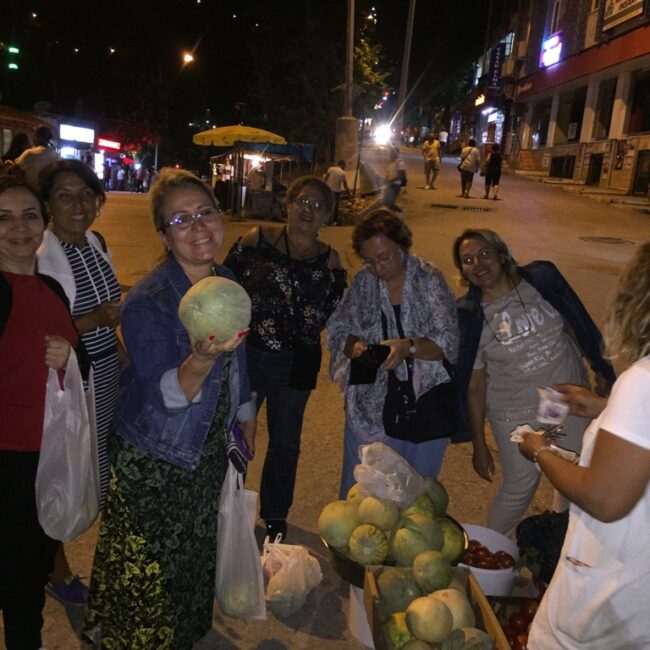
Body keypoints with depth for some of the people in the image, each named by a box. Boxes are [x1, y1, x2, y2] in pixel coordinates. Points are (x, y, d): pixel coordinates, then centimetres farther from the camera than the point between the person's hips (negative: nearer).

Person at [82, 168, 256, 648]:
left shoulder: (228, 284, -4)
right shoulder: (147, 302, -26)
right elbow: (166, 395, -31)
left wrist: (246, 418, 18)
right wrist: (200, 361, -51)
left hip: (211, 449, 7)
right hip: (153, 459, -6)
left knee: (198, 552, 26)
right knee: (148, 571, 11)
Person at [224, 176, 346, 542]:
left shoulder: (330, 260, 1)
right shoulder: (256, 240, -5)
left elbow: (336, 316, 2)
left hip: (297, 365, 2)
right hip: (246, 356, -1)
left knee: (285, 443, 16)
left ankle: (275, 518, 37)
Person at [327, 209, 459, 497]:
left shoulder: (429, 279, -10)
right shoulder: (363, 282, -1)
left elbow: (448, 341, -15)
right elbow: (338, 332, 2)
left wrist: (408, 346, -32)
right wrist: (354, 347, -20)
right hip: (370, 407, 2)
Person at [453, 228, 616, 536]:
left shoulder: (542, 279, -11)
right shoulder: (470, 316, -14)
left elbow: (576, 326, 2)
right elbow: (475, 385, -11)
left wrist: (600, 370, 6)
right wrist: (479, 445, -7)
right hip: (516, 415, -3)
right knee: (519, 486, 6)